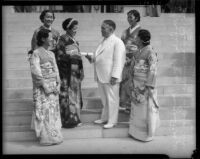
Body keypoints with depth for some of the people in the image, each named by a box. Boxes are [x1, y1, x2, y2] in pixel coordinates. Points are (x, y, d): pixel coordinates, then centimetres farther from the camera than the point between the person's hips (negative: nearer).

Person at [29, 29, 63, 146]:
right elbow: (36, 72, -14)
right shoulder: (36, 53, -6)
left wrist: (58, 85, 1)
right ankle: (47, 137, 2)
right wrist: (45, 86, -16)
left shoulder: (51, 54, 14)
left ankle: (54, 135, 20)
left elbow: (56, 70, 12)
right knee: (44, 111, -4)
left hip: (53, 86, 7)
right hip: (42, 88, -6)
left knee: (54, 110, 9)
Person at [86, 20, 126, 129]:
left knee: (112, 99, 3)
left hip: (110, 77, -8)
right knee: (104, 98, 18)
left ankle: (112, 121, 14)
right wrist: (92, 58, 5)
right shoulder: (104, 41, 16)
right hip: (101, 76, 8)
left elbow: (118, 61, -17)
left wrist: (115, 76, -21)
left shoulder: (117, 42, -12)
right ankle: (105, 117, 31)